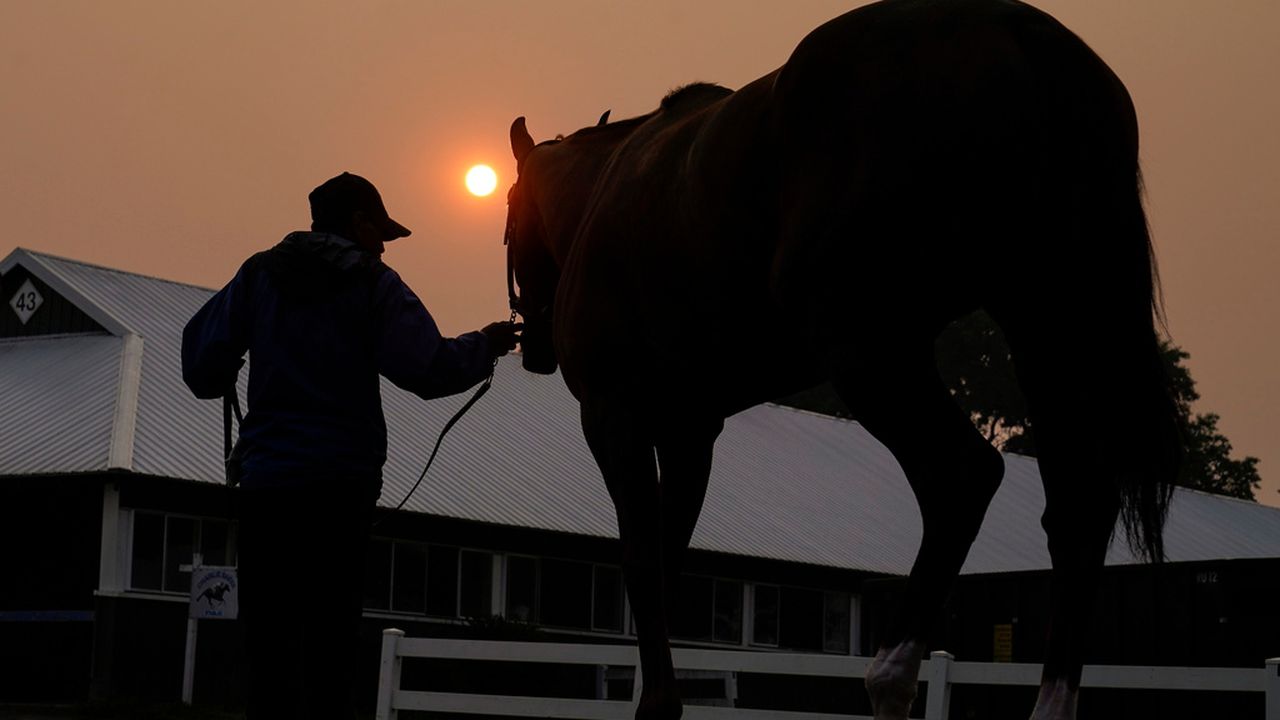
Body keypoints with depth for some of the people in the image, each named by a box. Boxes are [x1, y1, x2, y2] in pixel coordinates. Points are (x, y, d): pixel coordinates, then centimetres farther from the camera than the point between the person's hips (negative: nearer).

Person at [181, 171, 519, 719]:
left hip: (265, 476, 3)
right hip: (341, 483, -2)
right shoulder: (371, 282, 1)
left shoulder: (259, 275, 9)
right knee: (330, 643, 0)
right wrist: (487, 345, 7)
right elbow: (429, 371, -9)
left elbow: (202, 367, 4)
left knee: (267, 638, 5)